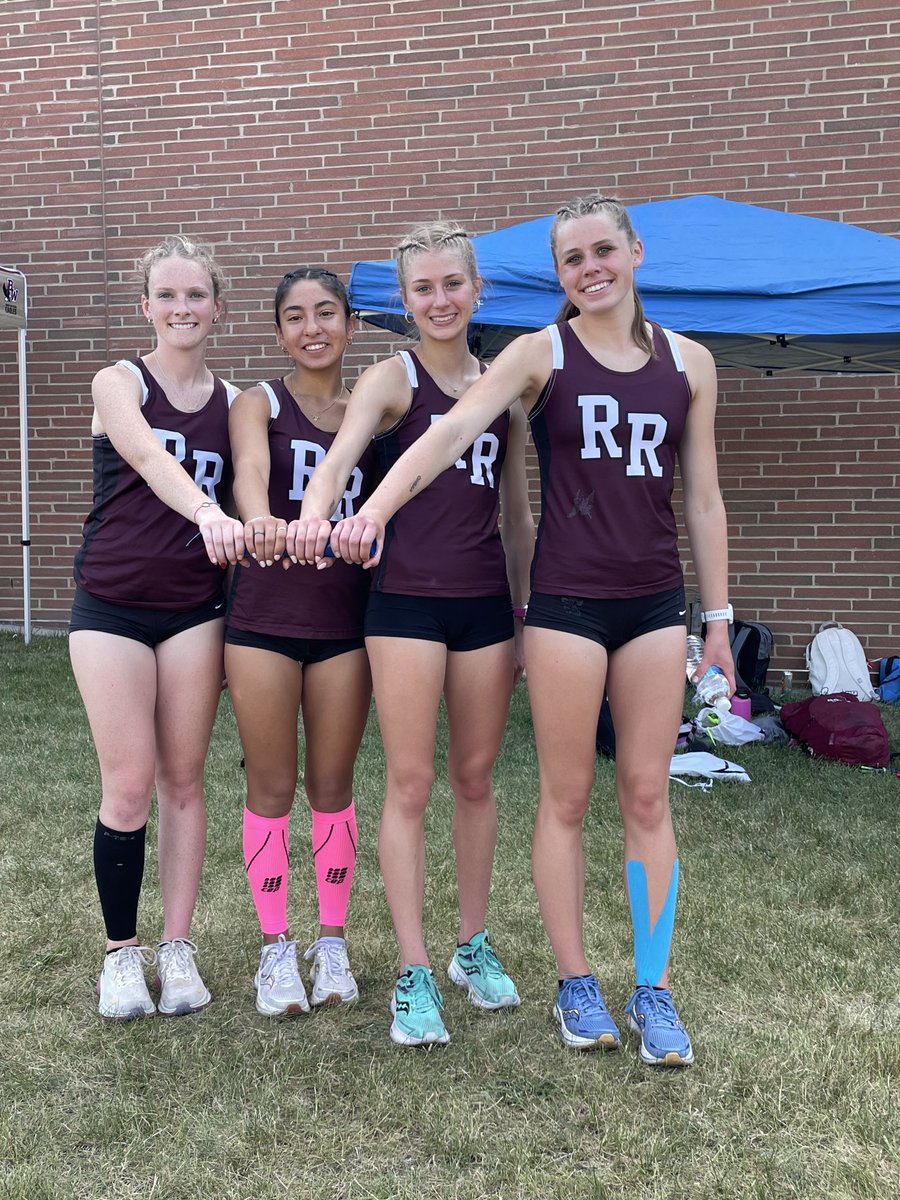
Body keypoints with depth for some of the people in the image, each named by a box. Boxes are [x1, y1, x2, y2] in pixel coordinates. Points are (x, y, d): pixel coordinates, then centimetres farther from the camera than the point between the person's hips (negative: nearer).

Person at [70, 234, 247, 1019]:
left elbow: (242, 499, 9)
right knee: (128, 784, -2)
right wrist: (206, 513, -42)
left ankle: (177, 946, 18)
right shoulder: (118, 384, -1)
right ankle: (122, 952, 15)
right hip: (112, 602, -2)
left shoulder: (233, 401, 8)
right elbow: (152, 460, -22)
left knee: (184, 779, 6)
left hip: (195, 607, 2)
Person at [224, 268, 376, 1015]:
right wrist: (259, 518, -44)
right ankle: (276, 947, 19)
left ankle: (333, 941, 24)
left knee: (333, 784, 9)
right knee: (272, 787, 4)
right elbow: (250, 470, -21)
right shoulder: (259, 403, 1)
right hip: (266, 612, -2)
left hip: (346, 617, 2)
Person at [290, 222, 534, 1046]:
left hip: (486, 602, 4)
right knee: (410, 784, -2)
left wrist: (525, 614, 13)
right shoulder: (393, 378, -2)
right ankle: (415, 973, 6)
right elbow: (341, 453, -23)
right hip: (407, 599, -4)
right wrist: (315, 512, -44)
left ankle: (474, 946, 27)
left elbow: (517, 515, 15)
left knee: (476, 777, 12)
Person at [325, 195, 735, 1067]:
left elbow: (703, 500, 10)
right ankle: (575, 987, 19)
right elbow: (450, 431, -16)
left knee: (647, 797, 7)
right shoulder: (540, 354, 0)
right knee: (566, 797, 4)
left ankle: (654, 992, 18)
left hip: (655, 602, 2)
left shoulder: (689, 364, 8)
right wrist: (376, 508, -33)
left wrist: (717, 618, 9)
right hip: (566, 601, -2)